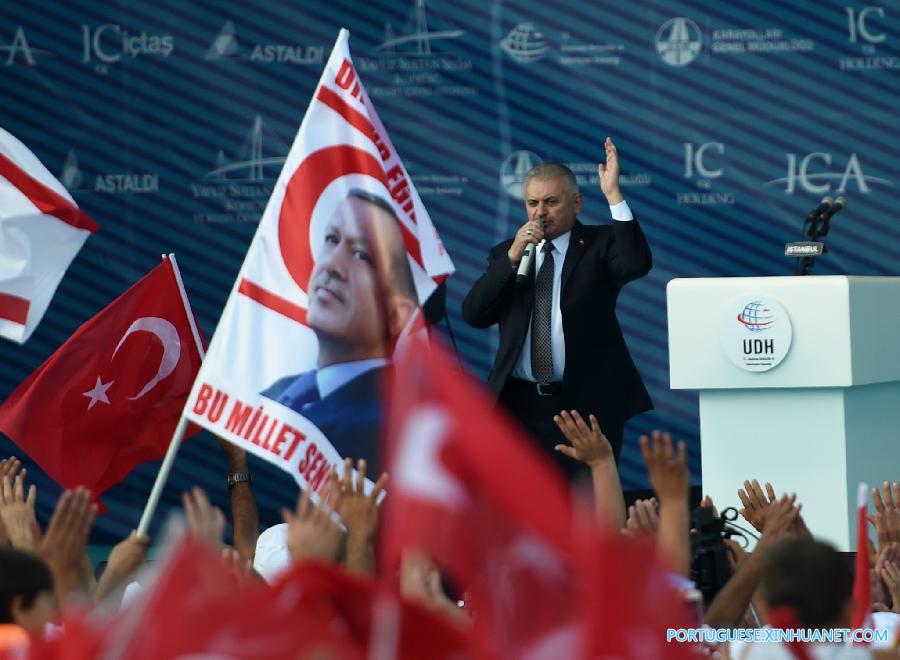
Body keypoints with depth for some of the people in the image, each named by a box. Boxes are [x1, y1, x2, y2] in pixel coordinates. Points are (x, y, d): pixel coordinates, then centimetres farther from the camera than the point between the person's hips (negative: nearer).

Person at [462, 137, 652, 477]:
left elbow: (636, 264, -18)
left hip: (585, 403, -3)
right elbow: (474, 315, 1)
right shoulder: (506, 253, 13)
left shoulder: (599, 245, 4)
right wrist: (512, 257, -10)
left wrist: (613, 195, -21)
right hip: (520, 404, 3)